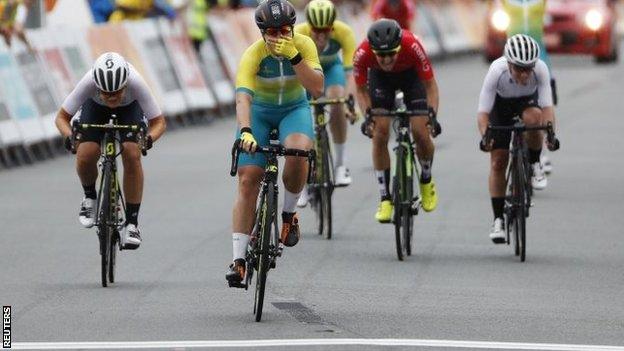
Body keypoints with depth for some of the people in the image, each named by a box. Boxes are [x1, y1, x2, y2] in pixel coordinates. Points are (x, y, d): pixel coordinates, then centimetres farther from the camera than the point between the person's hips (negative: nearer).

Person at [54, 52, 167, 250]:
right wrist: (69, 136, -46)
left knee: (132, 155, -24)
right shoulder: (89, 83, -38)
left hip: (130, 109, 0)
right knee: (85, 156, -23)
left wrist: (149, 138, -49)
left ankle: (131, 223, -15)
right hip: (95, 108, 1)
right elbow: (62, 117, -25)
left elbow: (159, 122, -27)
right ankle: (90, 198, 10)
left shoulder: (136, 83, -39)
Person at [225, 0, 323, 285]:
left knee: (298, 153, -33)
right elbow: (242, 98, -38)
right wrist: (245, 132, -55)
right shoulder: (253, 54, -27)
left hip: (295, 109, 0)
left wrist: (293, 56, -40)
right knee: (247, 181, -11)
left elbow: (317, 88, -30)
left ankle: (289, 213, -6)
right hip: (259, 113, 0)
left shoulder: (303, 45, -21)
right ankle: (238, 259, -7)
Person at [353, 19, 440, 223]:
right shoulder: (363, 53, -36)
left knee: (420, 132, -13)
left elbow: (430, 85, -26)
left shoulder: (412, 46, -40)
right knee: (380, 134, -13)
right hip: (380, 77, 1)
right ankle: (385, 198, -4)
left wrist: (432, 114, -39)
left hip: (411, 75, -1)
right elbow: (361, 89, -16)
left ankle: (426, 180, 17)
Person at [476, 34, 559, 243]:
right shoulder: (497, 71, -35)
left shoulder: (540, 69, -34)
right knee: (498, 162, -8)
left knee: (533, 117, -37)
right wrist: (485, 137, -49)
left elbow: (547, 106, -35)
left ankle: (535, 165, -11)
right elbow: (483, 112, -33)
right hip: (501, 104, 0)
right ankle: (498, 219, 4)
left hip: (528, 102, 0)